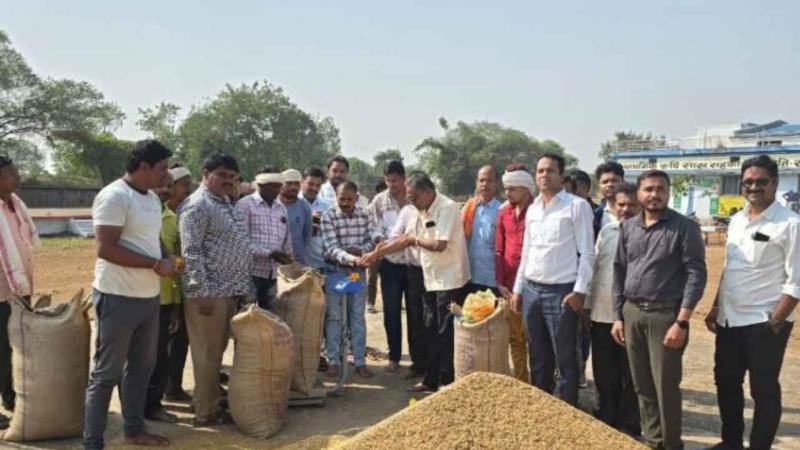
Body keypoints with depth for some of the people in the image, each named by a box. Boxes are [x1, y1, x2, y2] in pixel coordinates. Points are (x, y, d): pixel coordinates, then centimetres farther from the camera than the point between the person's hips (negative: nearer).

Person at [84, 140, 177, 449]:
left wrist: (168, 260, 2)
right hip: (118, 298, -9)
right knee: (107, 373, 2)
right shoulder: (114, 196, -16)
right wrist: (155, 264, -19)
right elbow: (105, 248, -23)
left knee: (141, 367, 18)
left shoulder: (153, 198, 11)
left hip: (149, 296, 9)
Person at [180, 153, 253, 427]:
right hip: (209, 292, -9)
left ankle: (212, 401, 28)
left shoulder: (227, 203, 17)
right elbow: (191, 252, -19)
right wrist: (203, 292, -22)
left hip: (229, 291, 9)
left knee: (217, 351, 17)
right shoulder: (197, 205, -12)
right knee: (207, 353, 0)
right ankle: (206, 412, 10)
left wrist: (243, 289, 19)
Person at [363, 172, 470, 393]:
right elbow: (404, 240, 16)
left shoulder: (448, 208, -17)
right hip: (432, 280, 9)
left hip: (451, 281, -9)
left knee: (446, 333, -1)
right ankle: (431, 379, 23)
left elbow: (439, 244, -25)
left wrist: (415, 239, -9)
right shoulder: (420, 212, 10)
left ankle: (447, 382, 9)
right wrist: (377, 253, 12)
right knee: (432, 332, 14)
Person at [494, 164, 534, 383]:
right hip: (510, 285, 5)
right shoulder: (504, 212, 10)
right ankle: (520, 383, 24)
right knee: (515, 338, 12)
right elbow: (499, 250, 11)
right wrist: (500, 282, 3)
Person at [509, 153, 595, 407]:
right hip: (531, 289, 6)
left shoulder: (577, 206, -6)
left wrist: (579, 290, -14)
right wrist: (518, 289, 14)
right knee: (538, 357, 16)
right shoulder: (532, 209, 13)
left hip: (561, 291, -6)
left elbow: (587, 253, -9)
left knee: (565, 359, 3)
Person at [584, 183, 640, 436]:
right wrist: (587, 305, 10)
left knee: (630, 376, 7)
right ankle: (605, 422, 28)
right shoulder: (605, 232, 9)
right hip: (602, 314, 5)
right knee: (604, 375, 14)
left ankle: (629, 427, 20)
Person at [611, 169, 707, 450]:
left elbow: (696, 274, -10)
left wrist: (682, 322, -16)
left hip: (665, 315, -5)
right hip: (632, 314, 5)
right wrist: (618, 316, 8)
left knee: (666, 387, 1)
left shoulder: (684, 227, -6)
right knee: (642, 386, 13)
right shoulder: (629, 228, 9)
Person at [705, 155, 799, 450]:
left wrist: (775, 321, -16)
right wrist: (716, 308, 14)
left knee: (764, 390, 6)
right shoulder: (736, 221, 9)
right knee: (725, 383, 17)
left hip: (763, 323, -7)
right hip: (729, 320, 7)